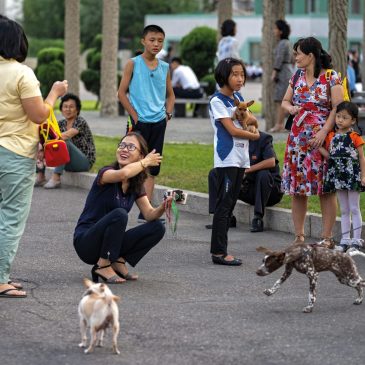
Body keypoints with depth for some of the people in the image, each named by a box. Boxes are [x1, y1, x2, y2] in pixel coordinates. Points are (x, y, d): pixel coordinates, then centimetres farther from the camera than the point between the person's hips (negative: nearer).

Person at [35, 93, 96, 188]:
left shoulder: (81, 122, -11)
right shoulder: (61, 124, 7)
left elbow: (65, 136, -29)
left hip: (85, 161, -7)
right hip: (68, 163, 7)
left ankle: (56, 179, -35)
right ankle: (40, 176, -14)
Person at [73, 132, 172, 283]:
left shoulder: (136, 185, 5)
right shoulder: (106, 173, -14)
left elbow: (150, 214, -3)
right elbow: (123, 174, -38)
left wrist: (163, 207, -24)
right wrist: (146, 163, -21)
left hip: (110, 244, 6)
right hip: (86, 242, -6)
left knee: (157, 228, -8)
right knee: (119, 214, -33)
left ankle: (118, 261, -2)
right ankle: (103, 266, -18)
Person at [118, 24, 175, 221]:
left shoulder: (164, 67, 9)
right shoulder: (133, 64, -3)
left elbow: (170, 94, 21)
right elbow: (122, 92, -3)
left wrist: (168, 112, 4)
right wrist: (135, 116, -8)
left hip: (159, 122, 5)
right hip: (140, 122, -5)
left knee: (152, 168, 7)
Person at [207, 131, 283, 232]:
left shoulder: (263, 138, -12)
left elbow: (271, 162, -28)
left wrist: (247, 170, -27)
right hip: (247, 188, 6)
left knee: (263, 174, -39)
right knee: (214, 174, -2)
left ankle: (258, 219, -29)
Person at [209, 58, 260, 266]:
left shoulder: (238, 98, 14)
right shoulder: (217, 100, -9)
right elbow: (232, 129, -13)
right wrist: (255, 136, 0)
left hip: (241, 158, 8)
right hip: (227, 158, -8)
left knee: (230, 204, 8)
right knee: (224, 204, -9)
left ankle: (219, 249, 12)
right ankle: (219, 252, -9)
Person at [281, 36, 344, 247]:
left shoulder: (331, 78, -6)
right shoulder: (297, 77, 11)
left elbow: (338, 108, -11)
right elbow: (285, 101, 21)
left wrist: (323, 132, -18)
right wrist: (291, 108, -2)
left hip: (323, 139, -6)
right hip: (298, 139, 6)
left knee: (326, 189, -3)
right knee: (297, 189, 6)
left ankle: (327, 238, 3)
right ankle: (299, 236, 14)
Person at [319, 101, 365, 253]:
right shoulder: (331, 136, 6)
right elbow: (329, 155, 7)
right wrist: (317, 145, -6)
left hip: (352, 176, -5)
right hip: (337, 176, 5)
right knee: (344, 210, 12)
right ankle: (345, 240, 16)